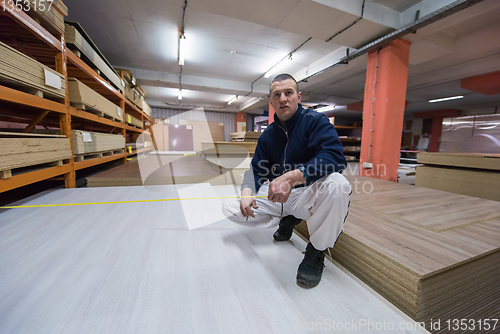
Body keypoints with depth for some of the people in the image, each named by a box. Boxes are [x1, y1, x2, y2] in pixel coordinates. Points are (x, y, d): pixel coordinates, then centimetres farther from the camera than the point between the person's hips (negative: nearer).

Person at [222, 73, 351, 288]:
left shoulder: (315, 121, -10)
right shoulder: (268, 135, 6)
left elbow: (334, 157, -27)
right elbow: (256, 169, 7)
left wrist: (292, 177, -40)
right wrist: (247, 192, -15)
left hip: (308, 195, -4)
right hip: (277, 198, 5)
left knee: (336, 183, -38)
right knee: (230, 208, -5)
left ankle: (316, 251, -11)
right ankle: (287, 220, 13)